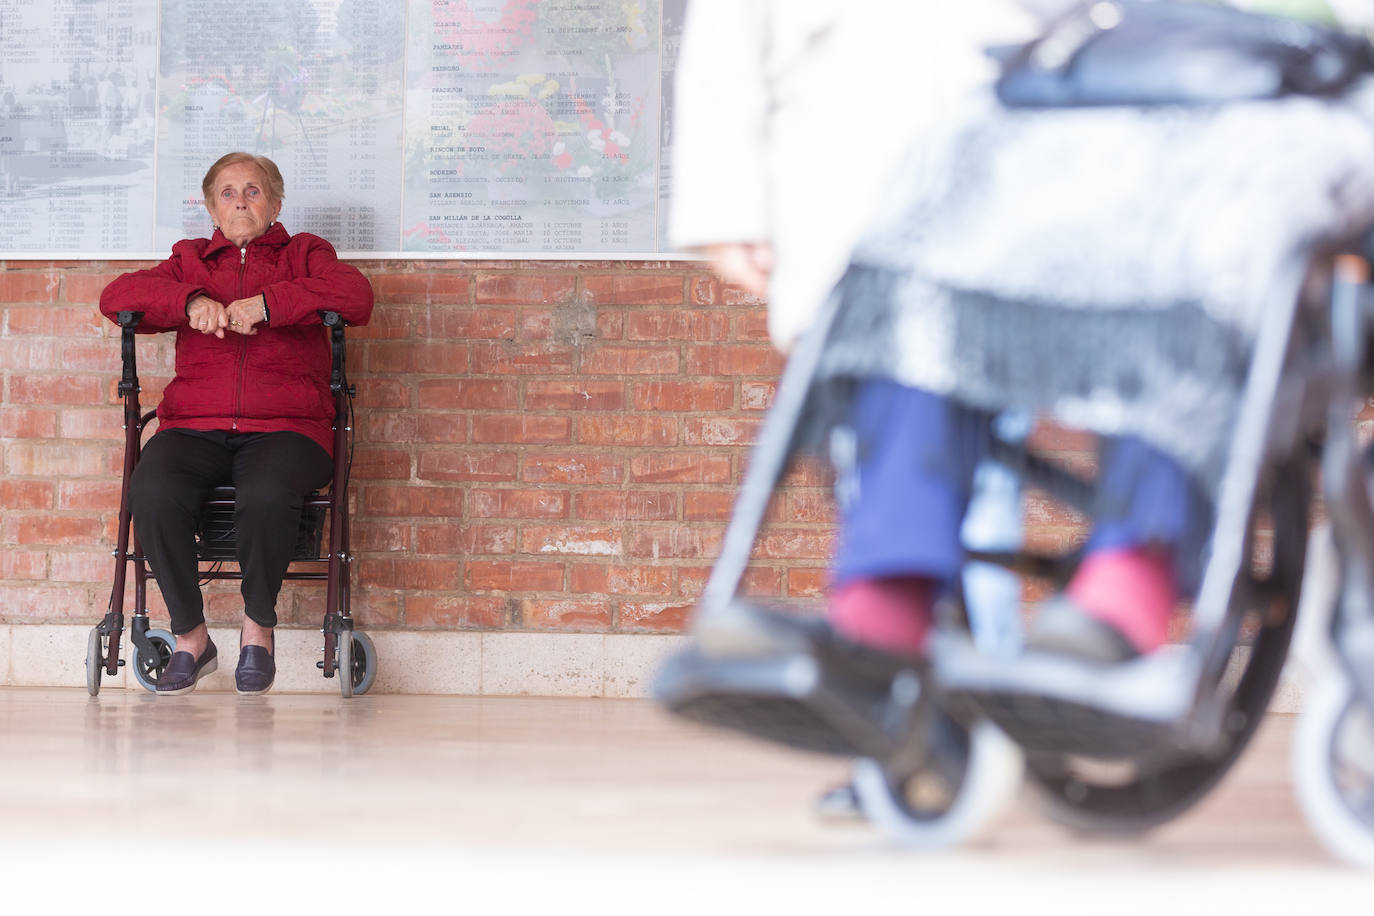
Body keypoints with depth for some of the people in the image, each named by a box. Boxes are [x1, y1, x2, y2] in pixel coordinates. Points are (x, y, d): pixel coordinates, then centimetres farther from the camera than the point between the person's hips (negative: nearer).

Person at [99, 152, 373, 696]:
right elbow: (116, 297, 9)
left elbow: (356, 298, -1)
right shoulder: (190, 261, 26)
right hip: (195, 426, 2)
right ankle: (190, 638, -16)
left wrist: (268, 303, -12)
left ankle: (258, 626, -12)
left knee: (266, 496, -38)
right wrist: (191, 302, -8)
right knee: (152, 492, -33)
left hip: (285, 426, -2)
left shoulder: (304, 255, 20)